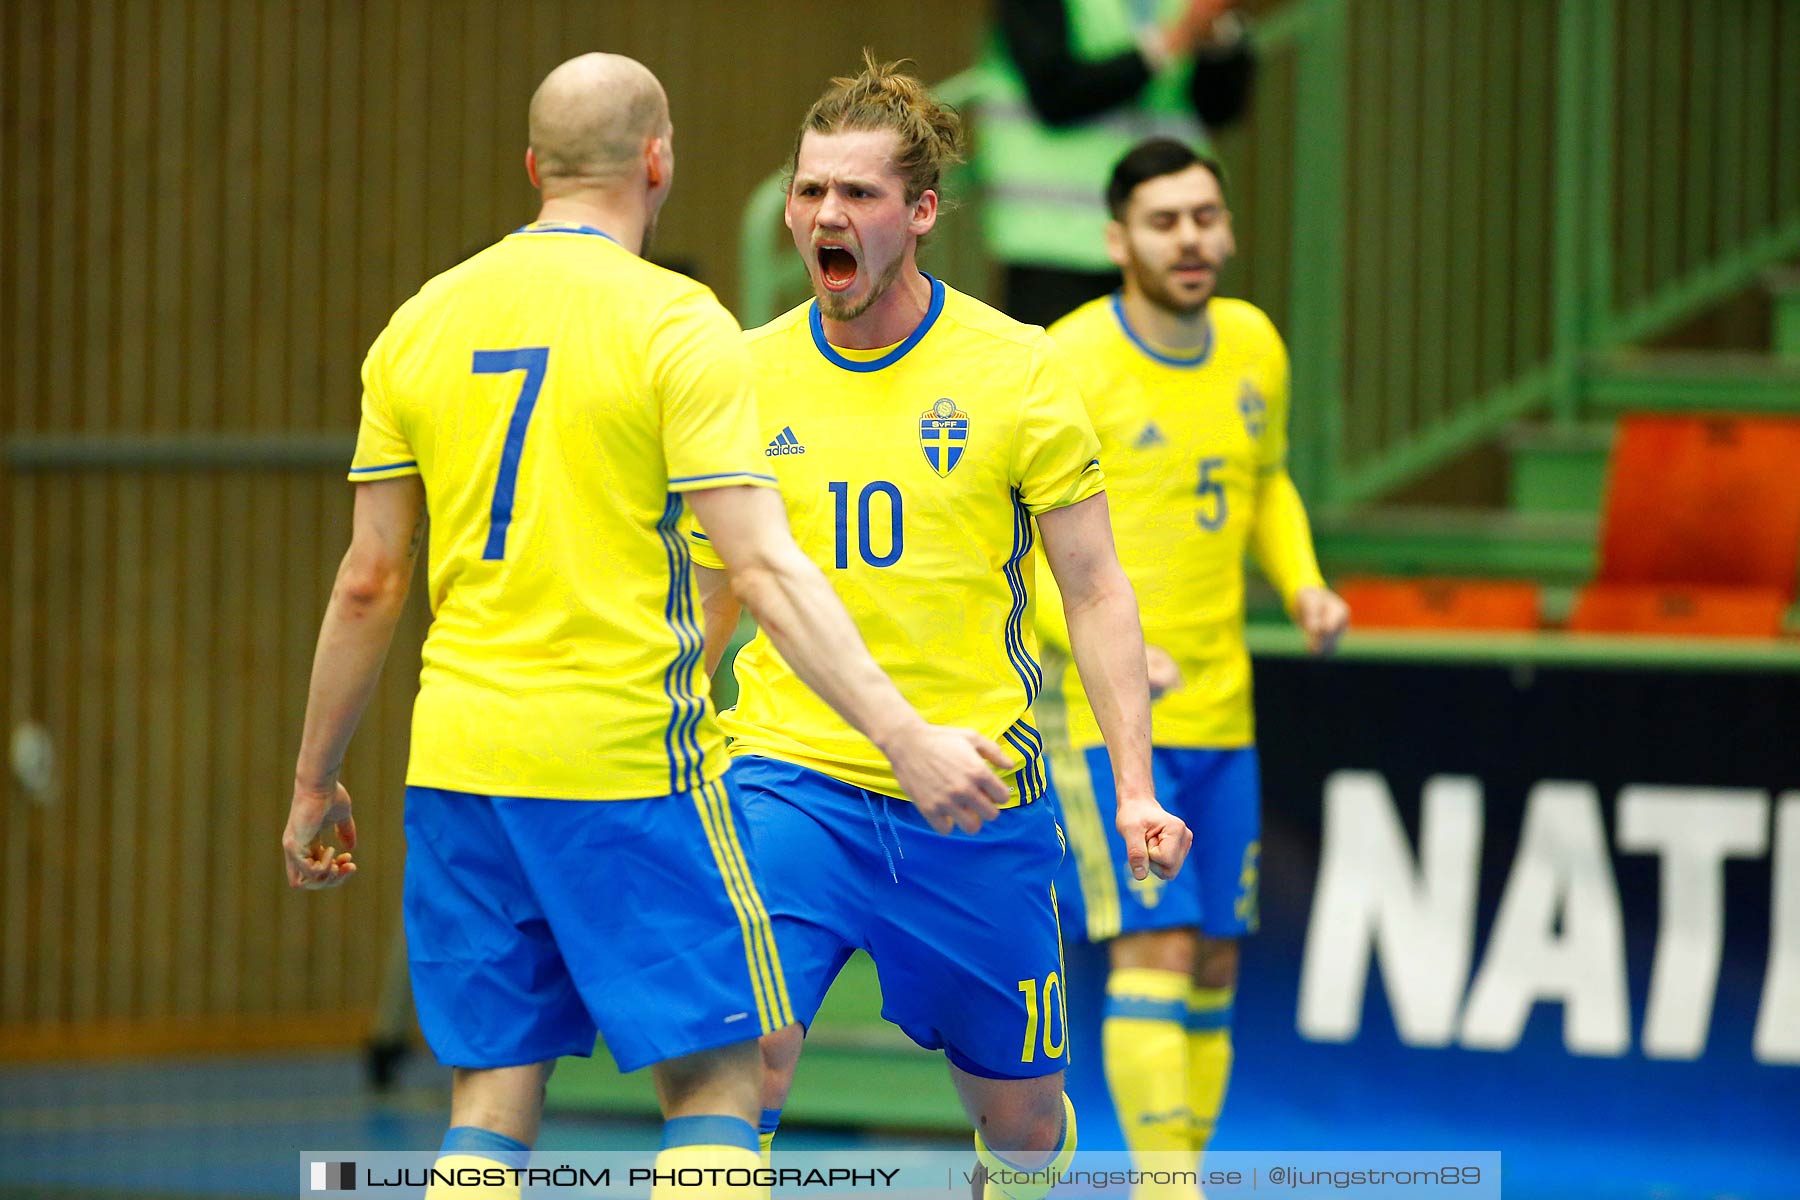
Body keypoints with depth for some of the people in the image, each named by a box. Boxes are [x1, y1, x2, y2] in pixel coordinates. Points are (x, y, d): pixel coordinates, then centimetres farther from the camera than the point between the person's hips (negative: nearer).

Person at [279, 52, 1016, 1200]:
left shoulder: (421, 323, 7)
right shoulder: (675, 321, -7)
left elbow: (370, 583, 9)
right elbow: (764, 570, -14)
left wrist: (315, 779, 18)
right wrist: (905, 737, -16)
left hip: (455, 761, 5)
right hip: (627, 757, -5)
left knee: (492, 1095, 8)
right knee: (717, 1076, 2)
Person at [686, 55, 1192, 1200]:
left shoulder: (1016, 369, -3)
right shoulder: (746, 375, 4)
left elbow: (1096, 591, 0)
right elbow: (706, 602, 15)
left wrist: (1136, 790, -7)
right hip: (793, 782, 0)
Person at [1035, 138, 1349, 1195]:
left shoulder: (1254, 345, 6)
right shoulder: (1069, 365, -14)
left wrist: (1305, 585, 5)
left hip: (1220, 711, 7)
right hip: (1101, 713, -7)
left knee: (1215, 964, 9)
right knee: (1157, 948, -15)